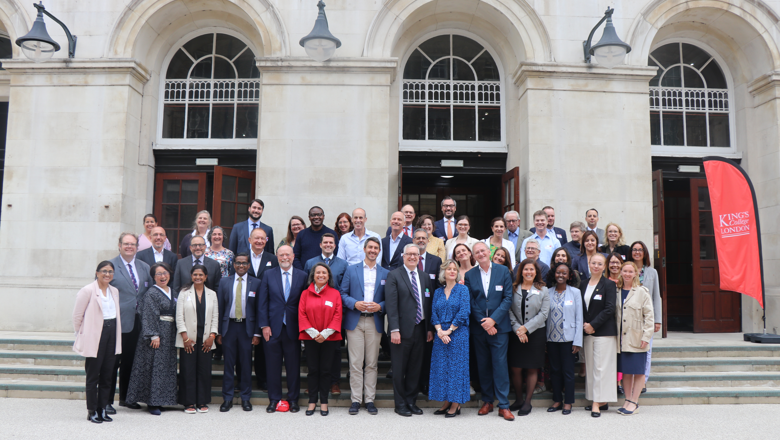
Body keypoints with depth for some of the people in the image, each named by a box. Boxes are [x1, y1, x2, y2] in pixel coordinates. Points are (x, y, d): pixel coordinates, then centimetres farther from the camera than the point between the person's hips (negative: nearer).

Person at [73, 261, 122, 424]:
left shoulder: (114, 291, 13)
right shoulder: (88, 290, -6)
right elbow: (77, 315, -4)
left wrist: (116, 333, 13)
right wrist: (83, 335, 1)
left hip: (112, 334, 6)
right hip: (94, 337, -6)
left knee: (107, 375, 8)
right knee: (93, 375, 2)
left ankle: (102, 409, 17)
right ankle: (92, 411, 11)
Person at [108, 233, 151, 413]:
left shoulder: (144, 267, 11)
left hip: (136, 322, 5)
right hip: (117, 322, -5)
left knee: (129, 361, 15)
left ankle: (125, 397, 28)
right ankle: (107, 401, 9)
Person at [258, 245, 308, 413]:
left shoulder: (302, 276, 4)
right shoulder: (268, 275, 6)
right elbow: (262, 302, 4)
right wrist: (264, 325, -4)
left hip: (293, 328, 0)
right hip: (273, 327, 0)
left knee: (293, 366, 6)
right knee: (273, 366, 6)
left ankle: (293, 399, 18)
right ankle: (274, 399, 18)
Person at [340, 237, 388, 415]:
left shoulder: (386, 273, 11)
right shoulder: (351, 270, 9)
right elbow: (343, 294, 6)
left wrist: (379, 306, -10)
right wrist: (355, 303, -11)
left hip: (375, 322, 1)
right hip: (355, 321, -1)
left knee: (372, 363, 4)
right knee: (355, 363, -1)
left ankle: (370, 400, 12)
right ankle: (356, 400, 7)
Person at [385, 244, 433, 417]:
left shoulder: (424, 278, 13)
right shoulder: (394, 276, -2)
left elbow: (428, 304, 14)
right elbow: (391, 304, -9)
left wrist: (430, 328, 8)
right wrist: (394, 329, -16)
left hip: (420, 329, 5)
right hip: (402, 329, -4)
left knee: (415, 368, 10)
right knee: (399, 369, 4)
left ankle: (411, 401, 22)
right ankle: (400, 404, 15)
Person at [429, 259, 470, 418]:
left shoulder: (463, 289, 0)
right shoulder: (438, 292, 12)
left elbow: (464, 312, -9)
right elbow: (434, 314, 7)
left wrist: (449, 330, -12)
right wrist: (440, 331, -10)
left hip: (458, 334, -4)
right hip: (440, 335, 4)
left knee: (456, 366, -3)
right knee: (441, 367, 4)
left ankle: (456, 404, 4)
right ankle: (446, 402, 13)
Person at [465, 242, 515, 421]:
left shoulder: (503, 271, 1)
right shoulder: (470, 275, 5)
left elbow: (507, 298, -3)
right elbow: (471, 302, 2)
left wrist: (493, 319, -12)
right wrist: (484, 323, -9)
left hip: (499, 326, -2)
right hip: (478, 327, 2)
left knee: (500, 364, -4)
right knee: (483, 365, 9)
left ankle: (503, 405, 2)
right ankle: (487, 401, 21)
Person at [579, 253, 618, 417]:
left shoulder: (609, 284, -5)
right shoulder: (583, 283, 11)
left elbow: (609, 309, -11)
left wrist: (593, 325, -13)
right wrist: (584, 324, -1)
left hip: (604, 331, -6)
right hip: (587, 331, 6)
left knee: (601, 367, -6)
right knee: (590, 366, 8)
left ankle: (597, 402, -3)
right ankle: (602, 401, 17)